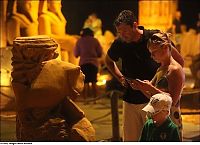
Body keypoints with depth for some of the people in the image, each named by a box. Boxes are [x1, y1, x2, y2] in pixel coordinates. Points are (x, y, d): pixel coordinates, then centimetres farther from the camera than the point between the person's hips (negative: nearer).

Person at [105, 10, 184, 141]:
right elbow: (108, 61, 24)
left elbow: (179, 61, 1)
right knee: (130, 139, 7)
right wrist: (120, 78, 9)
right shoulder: (119, 43, 1)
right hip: (130, 100, 4)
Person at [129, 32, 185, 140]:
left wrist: (151, 88, -23)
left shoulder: (175, 70, -14)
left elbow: (173, 100, -21)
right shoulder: (161, 69, 15)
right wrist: (141, 87, -2)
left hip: (171, 120, -9)